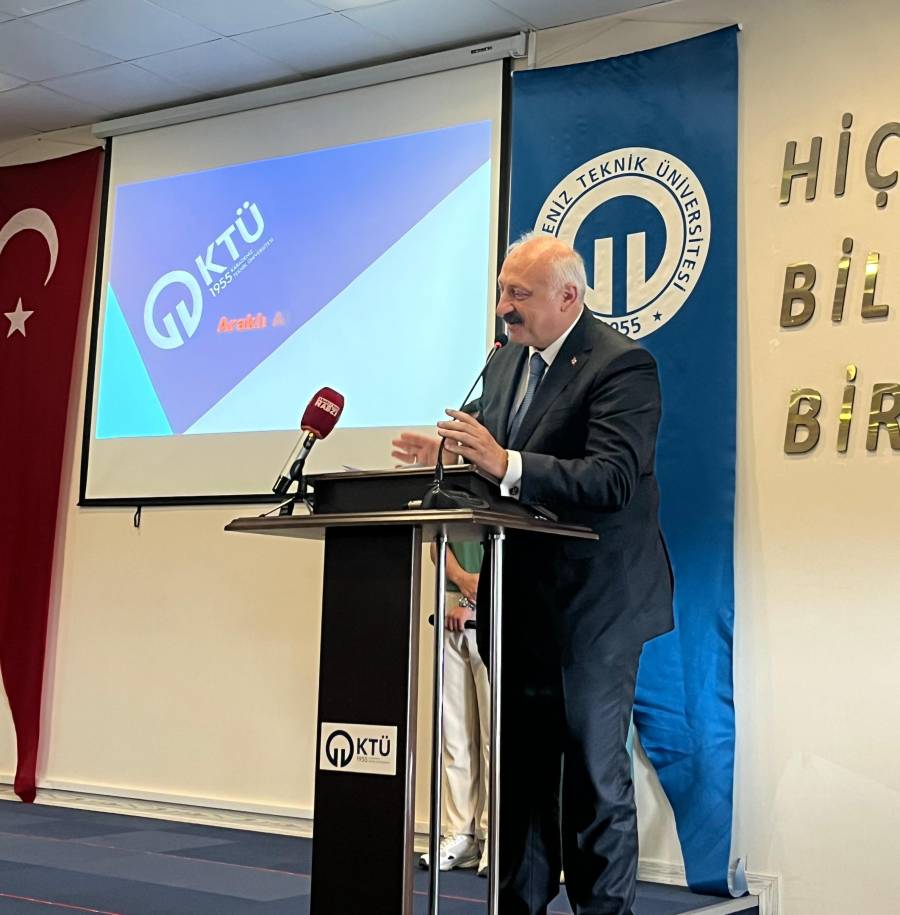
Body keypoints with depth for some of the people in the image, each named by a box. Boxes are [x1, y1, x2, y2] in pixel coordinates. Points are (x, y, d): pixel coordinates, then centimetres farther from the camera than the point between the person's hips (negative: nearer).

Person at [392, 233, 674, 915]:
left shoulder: (623, 365, -13)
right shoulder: (504, 363, 12)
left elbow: (613, 478, -25)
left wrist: (508, 464, -35)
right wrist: (449, 457, -4)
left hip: (591, 604, -7)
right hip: (521, 603, 8)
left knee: (595, 770, 2)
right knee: (520, 767, 14)